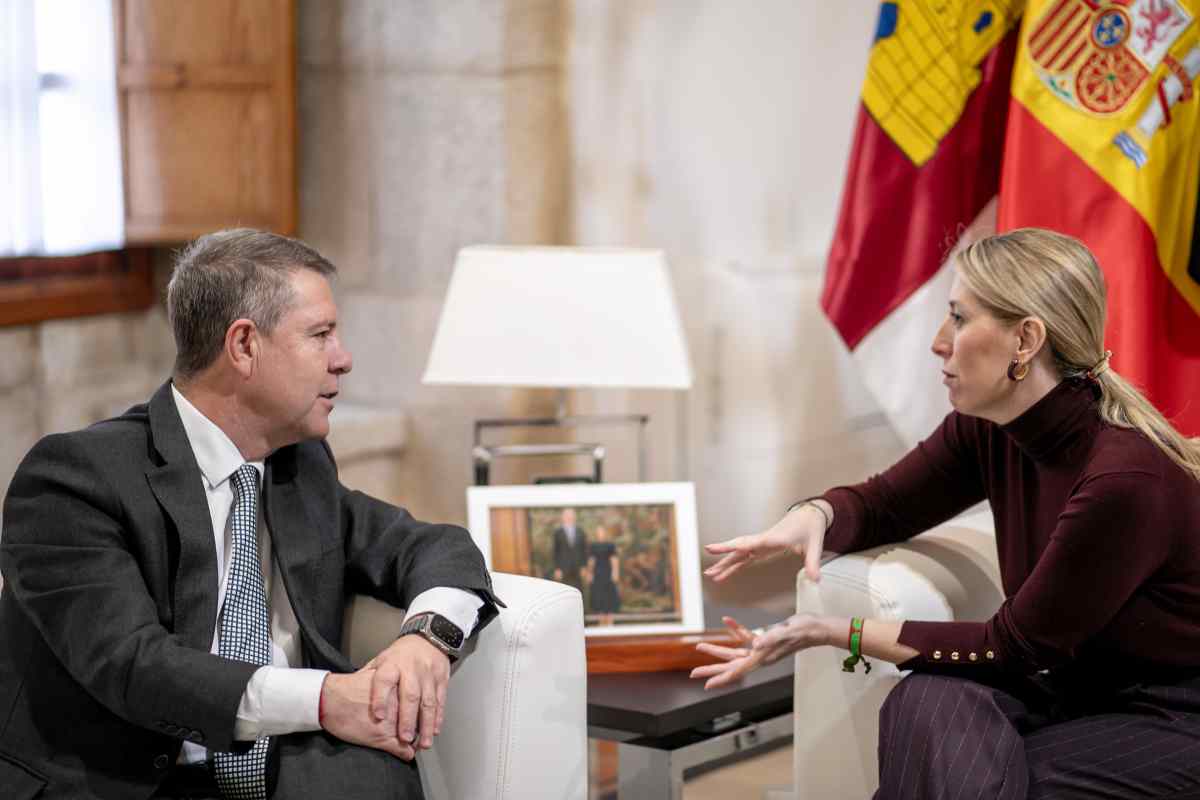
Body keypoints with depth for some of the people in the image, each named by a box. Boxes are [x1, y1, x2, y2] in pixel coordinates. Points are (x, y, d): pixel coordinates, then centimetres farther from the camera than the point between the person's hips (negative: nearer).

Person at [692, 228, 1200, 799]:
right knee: (929, 701, -21)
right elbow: (881, 505, 10)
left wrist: (836, 634, -20)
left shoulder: (1128, 477, -28)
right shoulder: (987, 430, -7)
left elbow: (1015, 647, -20)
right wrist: (812, 516, -14)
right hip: (1083, 689, 6)